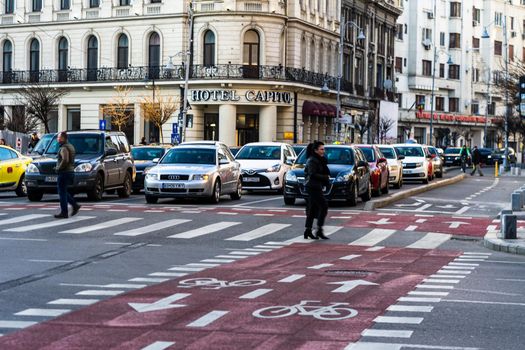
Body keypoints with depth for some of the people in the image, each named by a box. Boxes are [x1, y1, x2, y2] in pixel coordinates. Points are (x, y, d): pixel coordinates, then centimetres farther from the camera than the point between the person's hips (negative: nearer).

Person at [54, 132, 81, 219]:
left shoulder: (64, 148, -16)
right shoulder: (70, 146, 16)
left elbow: (65, 160, -29)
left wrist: (59, 168, -16)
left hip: (64, 172, -10)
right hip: (70, 171, 10)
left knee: (62, 192, -4)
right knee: (63, 192, 18)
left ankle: (64, 213, -1)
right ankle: (75, 205, 11)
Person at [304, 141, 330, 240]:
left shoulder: (319, 160, 17)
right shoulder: (312, 161, -12)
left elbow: (326, 172, 18)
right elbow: (312, 175, -21)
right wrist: (325, 177, -15)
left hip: (317, 187, 10)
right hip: (313, 187, -10)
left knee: (312, 209, 9)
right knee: (324, 206, -11)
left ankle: (308, 231, 12)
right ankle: (319, 231, -10)